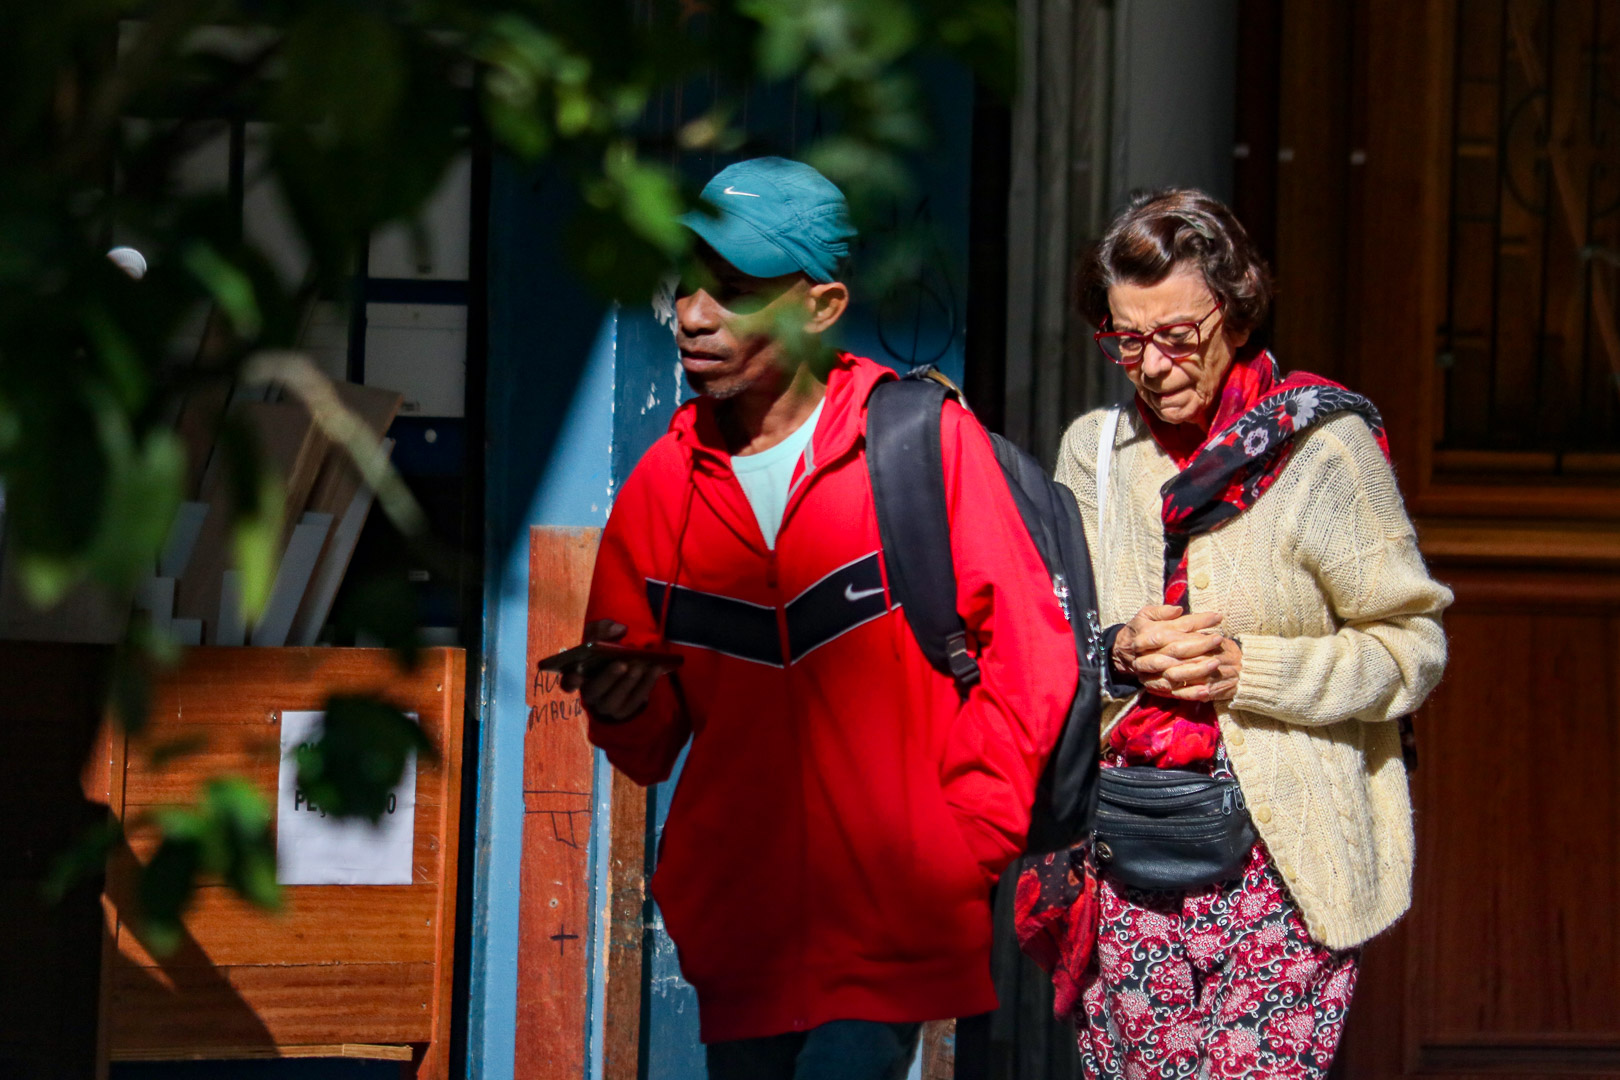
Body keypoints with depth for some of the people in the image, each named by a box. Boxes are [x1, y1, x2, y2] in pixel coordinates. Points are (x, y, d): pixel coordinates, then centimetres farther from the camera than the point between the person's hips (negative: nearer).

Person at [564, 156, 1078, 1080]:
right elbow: (653, 745, 12)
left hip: (893, 930, -4)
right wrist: (625, 708, -10)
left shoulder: (926, 440, -4)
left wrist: (965, 844, -6)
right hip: (738, 927, 4)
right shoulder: (663, 484, 7)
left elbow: (1027, 657, -2)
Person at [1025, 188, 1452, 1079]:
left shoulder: (1323, 447, -3)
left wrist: (1248, 668, -14)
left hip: (1282, 854, -4)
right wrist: (1118, 656, -8)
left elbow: (1411, 646, -2)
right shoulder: (1093, 452, 11)